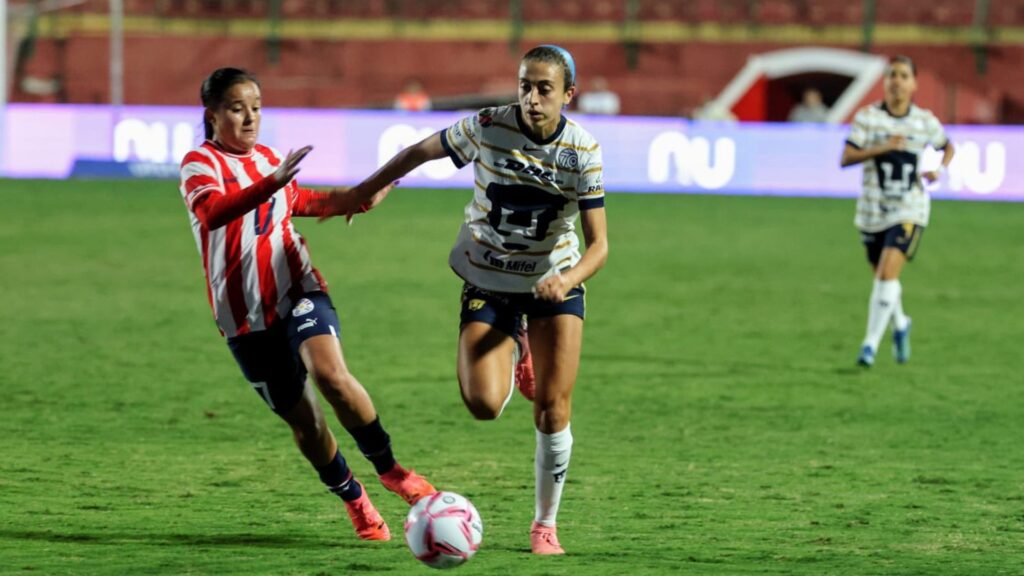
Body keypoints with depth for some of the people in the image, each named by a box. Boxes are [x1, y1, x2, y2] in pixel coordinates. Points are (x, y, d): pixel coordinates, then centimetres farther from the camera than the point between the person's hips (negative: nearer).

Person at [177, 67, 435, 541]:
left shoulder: (267, 158, 12)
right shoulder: (200, 163, -7)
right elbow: (212, 213, -30)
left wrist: (352, 198, 24)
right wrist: (270, 183, -43)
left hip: (298, 290, 3)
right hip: (245, 314, -3)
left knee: (330, 372, -25)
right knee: (299, 416, 1)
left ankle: (389, 469, -10)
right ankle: (356, 503, 21)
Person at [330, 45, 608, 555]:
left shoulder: (583, 151, -15)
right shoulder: (487, 128, -17)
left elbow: (598, 244, -15)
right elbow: (421, 151, 2)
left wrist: (567, 279, -35)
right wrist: (370, 187, 13)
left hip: (554, 283, 0)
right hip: (487, 283, 0)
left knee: (552, 409, -7)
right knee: (484, 404, -17)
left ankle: (545, 525, 13)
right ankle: (515, 353, 22)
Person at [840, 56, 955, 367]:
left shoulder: (925, 121, 1)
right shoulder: (867, 117, -4)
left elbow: (948, 147, 20)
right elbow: (846, 158, -12)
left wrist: (940, 169, -1)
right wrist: (884, 147, -23)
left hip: (909, 210, -2)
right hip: (873, 210, 2)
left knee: (887, 274, -18)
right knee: (883, 277, 15)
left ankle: (870, 344, -14)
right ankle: (900, 324, 45)